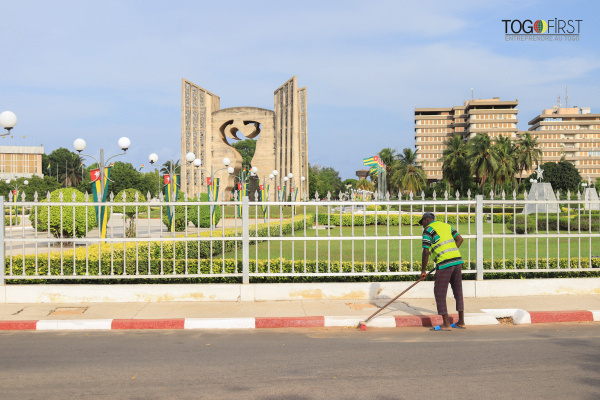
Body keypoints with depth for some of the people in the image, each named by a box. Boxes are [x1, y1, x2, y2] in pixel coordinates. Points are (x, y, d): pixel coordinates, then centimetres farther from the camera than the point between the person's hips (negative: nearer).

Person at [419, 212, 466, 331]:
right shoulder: (446, 225, 21)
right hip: (457, 260, 8)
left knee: (440, 292, 1)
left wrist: (423, 270, 1)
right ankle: (461, 322, 19)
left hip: (444, 263, -8)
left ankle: (446, 324, 0)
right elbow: (460, 239, 16)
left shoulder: (428, 229, -1)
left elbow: (426, 252, -6)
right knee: (458, 291, 13)